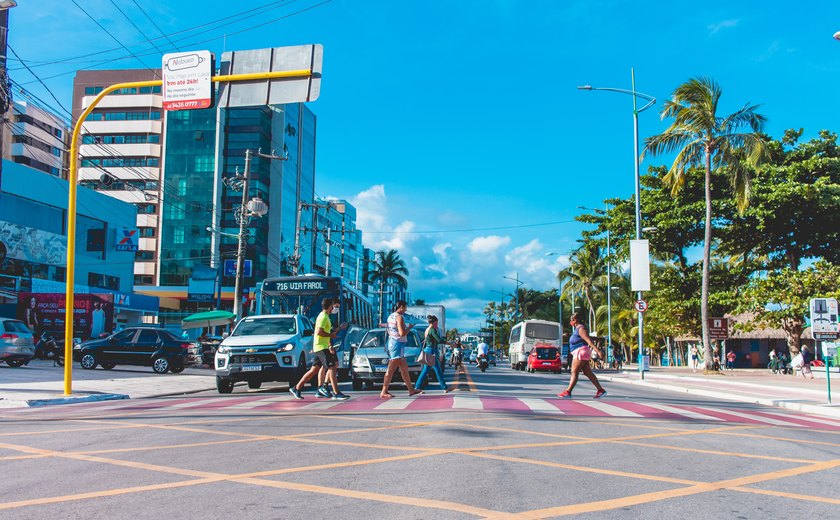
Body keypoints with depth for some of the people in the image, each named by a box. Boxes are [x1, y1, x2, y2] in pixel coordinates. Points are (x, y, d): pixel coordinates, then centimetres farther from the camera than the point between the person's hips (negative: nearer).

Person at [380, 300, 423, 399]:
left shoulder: (390, 316, 13)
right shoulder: (399, 317, -15)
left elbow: (388, 331, 21)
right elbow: (402, 333, -22)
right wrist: (409, 327, -6)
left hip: (391, 342, 10)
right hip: (398, 344, -10)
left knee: (404, 368, 14)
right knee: (391, 369, -9)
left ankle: (411, 390, 20)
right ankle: (384, 392, -9)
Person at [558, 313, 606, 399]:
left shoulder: (580, 329, -12)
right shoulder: (577, 329, 19)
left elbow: (589, 340, -21)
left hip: (581, 352, -10)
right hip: (578, 353, 10)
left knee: (574, 372, -10)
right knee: (588, 373, 7)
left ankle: (568, 392, -11)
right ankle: (600, 390, 7)